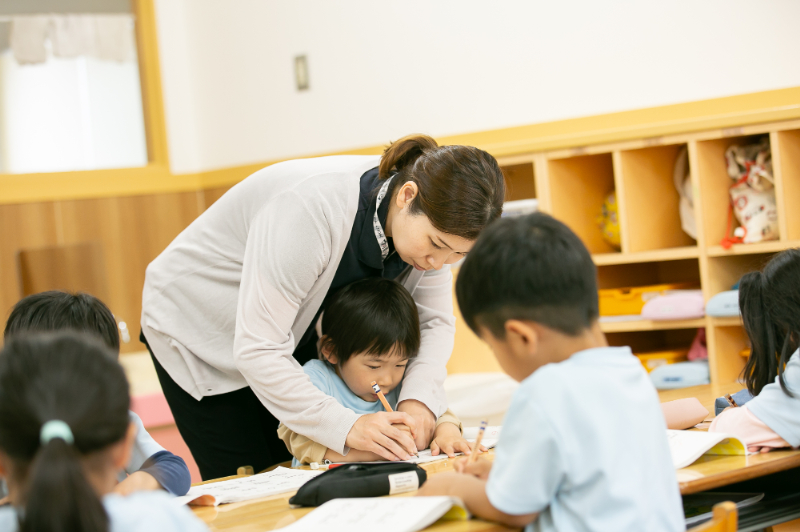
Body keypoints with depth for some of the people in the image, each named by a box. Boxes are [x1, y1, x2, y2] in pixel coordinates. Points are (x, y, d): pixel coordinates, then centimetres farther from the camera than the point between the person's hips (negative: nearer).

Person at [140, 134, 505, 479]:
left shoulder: (431, 219, -19)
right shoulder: (314, 208, -40)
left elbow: (434, 320, -9)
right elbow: (256, 349, -39)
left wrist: (418, 399, -28)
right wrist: (346, 425, -44)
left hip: (291, 337, 6)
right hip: (198, 328, -6)